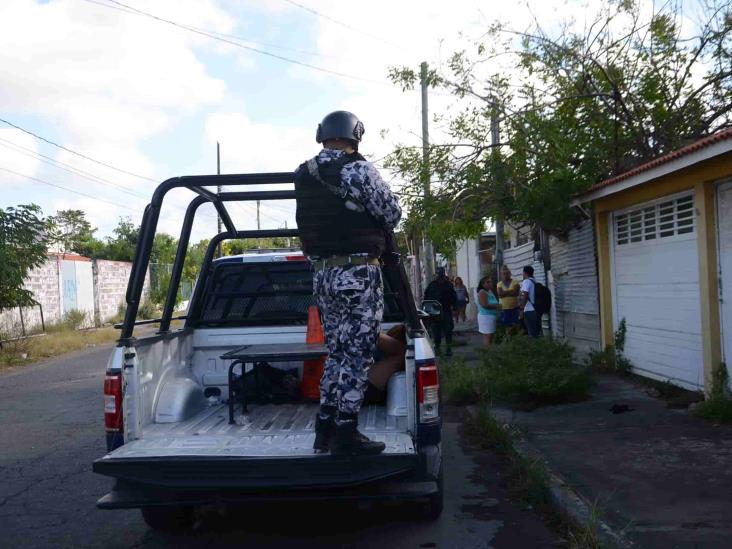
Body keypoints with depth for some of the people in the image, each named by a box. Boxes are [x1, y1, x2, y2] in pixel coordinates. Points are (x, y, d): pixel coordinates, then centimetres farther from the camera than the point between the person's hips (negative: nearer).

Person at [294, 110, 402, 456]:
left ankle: (325, 430, 19)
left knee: (336, 352, 15)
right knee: (357, 354, -2)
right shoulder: (358, 168, -11)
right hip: (358, 273, -7)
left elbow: (311, 223, 10)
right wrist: (377, 230, 13)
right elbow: (392, 214, -7)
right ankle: (345, 434, 0)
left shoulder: (303, 175, 10)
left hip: (322, 273, 7)